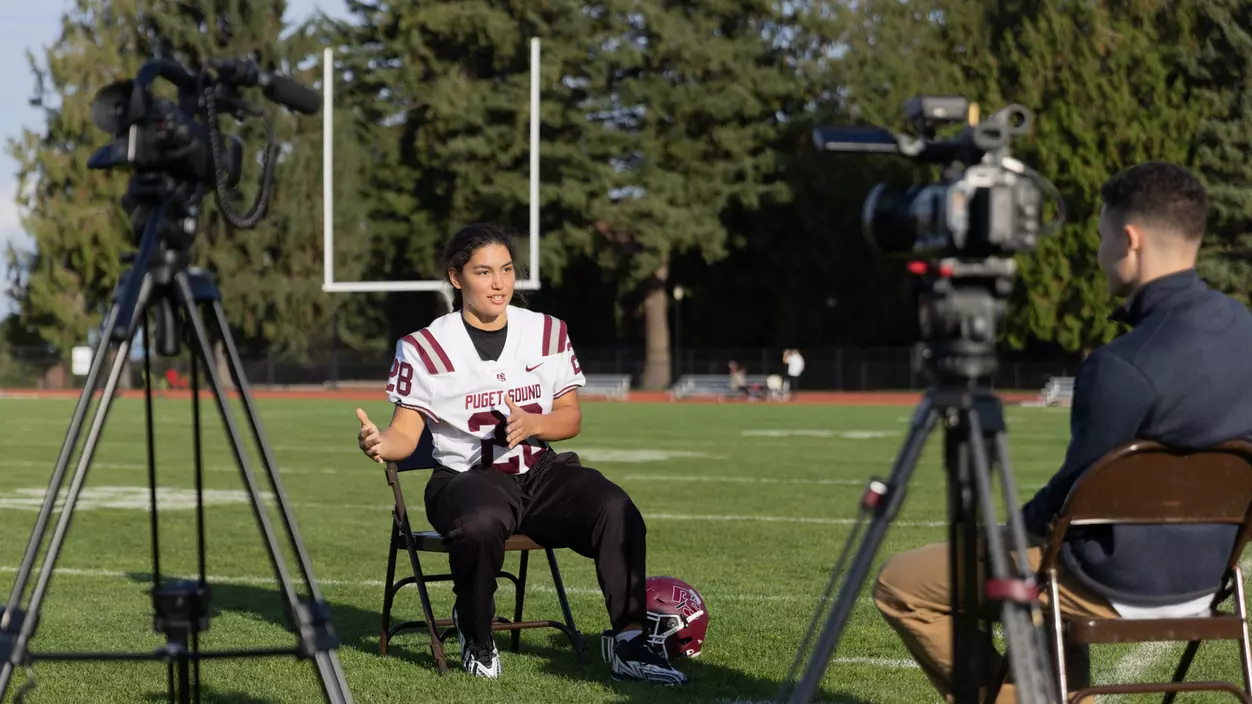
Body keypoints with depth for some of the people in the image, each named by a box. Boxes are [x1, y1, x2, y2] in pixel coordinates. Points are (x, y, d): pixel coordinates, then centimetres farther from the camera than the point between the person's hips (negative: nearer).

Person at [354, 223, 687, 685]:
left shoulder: (548, 332, 10)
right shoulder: (424, 348, -1)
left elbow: (571, 418, 12)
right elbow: (406, 434, -5)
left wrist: (532, 424, -11)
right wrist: (380, 444, -29)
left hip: (541, 471, 4)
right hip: (467, 476, -4)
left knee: (615, 509, -26)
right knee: (481, 522, -40)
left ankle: (629, 644, -21)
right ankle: (477, 642, -13)